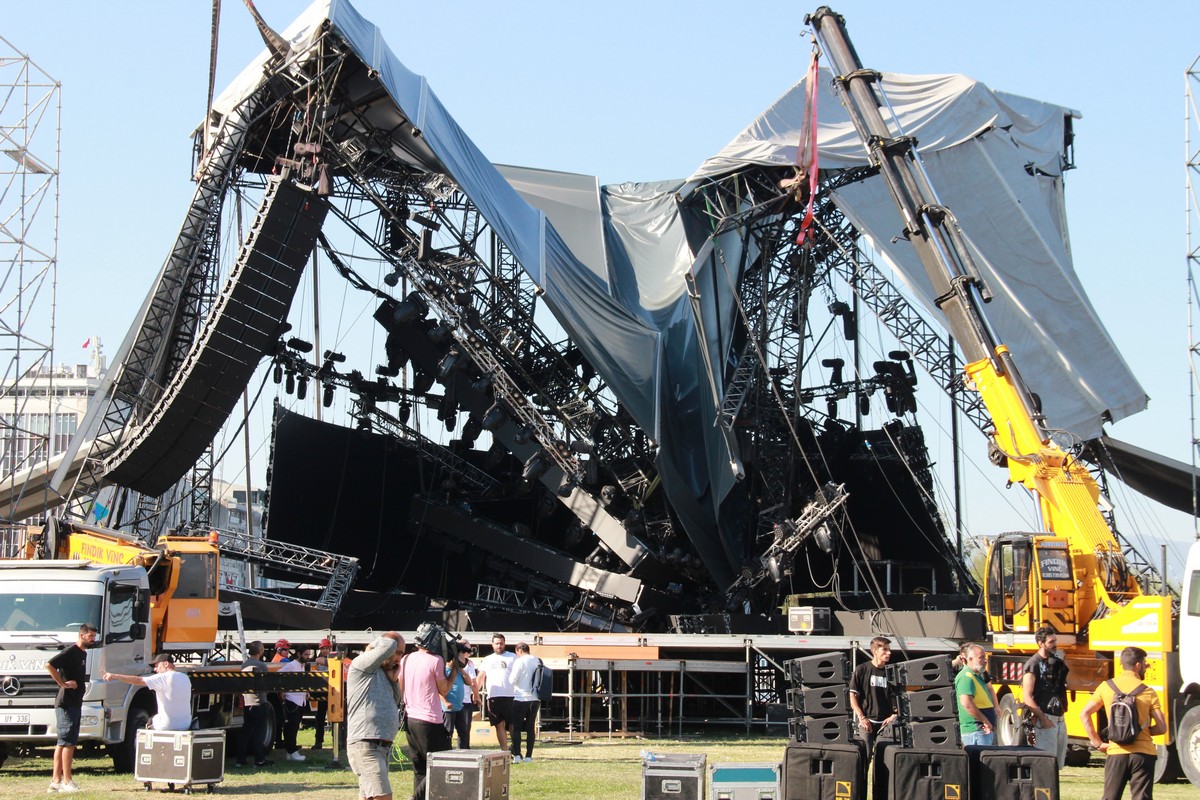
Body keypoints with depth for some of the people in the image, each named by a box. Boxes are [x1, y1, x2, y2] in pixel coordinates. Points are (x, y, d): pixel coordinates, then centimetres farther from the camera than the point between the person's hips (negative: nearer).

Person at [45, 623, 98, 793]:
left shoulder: (83, 653, 18)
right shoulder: (70, 651, -12)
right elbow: (49, 665, -23)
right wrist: (63, 683, -19)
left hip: (75, 703, 10)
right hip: (66, 703, -10)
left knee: (63, 743, 9)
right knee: (68, 742, -9)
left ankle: (56, 780, 11)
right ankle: (67, 781, -8)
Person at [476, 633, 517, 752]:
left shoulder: (513, 657, 9)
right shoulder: (487, 660, 18)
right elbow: (481, 677, 13)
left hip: (510, 696, -3)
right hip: (493, 697, 3)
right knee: (499, 725, 3)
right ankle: (504, 751, 6)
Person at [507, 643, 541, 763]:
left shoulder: (519, 661, -9)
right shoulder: (538, 661, 8)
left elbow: (513, 680, -11)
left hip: (521, 698, -5)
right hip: (535, 699, 5)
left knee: (516, 727, 0)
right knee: (530, 728, 9)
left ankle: (517, 755, -9)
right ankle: (528, 756, 6)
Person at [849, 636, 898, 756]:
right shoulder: (861, 670, 2)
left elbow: (897, 699, 14)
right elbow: (852, 696, 1)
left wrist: (893, 716, -2)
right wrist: (861, 717, -8)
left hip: (885, 722, 3)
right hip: (866, 721, -3)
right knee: (866, 754, -12)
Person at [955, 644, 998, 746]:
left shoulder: (978, 676, 18)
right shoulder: (966, 677, -15)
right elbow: (966, 703, -27)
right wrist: (985, 721, -23)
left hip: (986, 729, 11)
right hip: (976, 730, -11)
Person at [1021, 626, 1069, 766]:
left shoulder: (1058, 663, 14)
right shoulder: (1033, 665, -8)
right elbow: (1027, 697, -13)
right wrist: (1043, 719, -18)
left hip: (1059, 718, 8)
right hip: (1045, 719, -8)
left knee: (1058, 763, 9)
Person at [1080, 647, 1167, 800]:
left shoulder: (1106, 687, 4)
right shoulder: (1148, 692, -2)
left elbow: (1084, 715, 2)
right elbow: (1161, 728, -4)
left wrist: (1097, 743, 6)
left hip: (1116, 753, 2)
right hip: (1143, 753, -2)